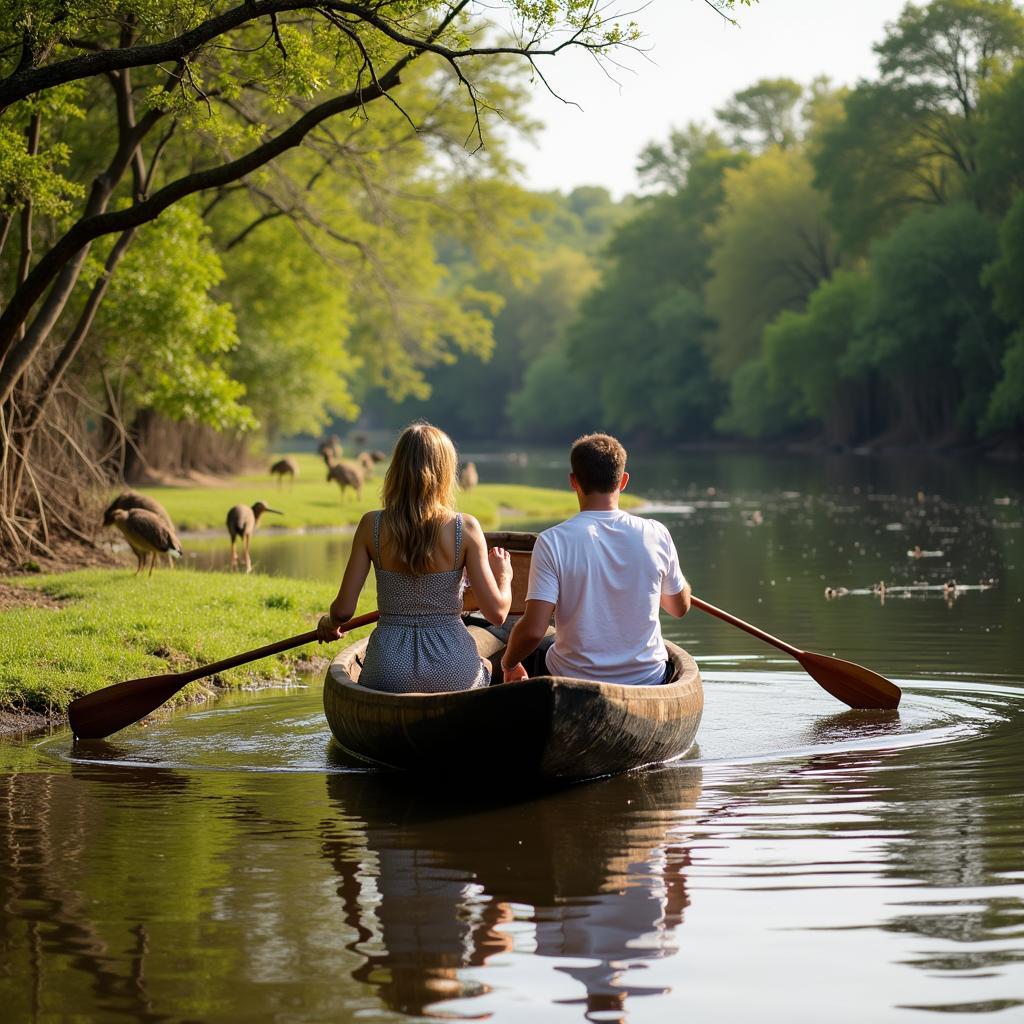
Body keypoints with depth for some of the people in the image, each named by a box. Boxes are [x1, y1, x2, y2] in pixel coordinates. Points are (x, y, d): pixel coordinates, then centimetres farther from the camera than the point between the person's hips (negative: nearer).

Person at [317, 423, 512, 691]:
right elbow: (496, 613, -8)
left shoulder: (372, 525, -6)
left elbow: (343, 610, -6)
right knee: (487, 668, 36)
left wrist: (328, 623, 18)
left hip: (389, 677, 1)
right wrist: (504, 577, 13)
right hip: (452, 676, -1)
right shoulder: (465, 528, -9)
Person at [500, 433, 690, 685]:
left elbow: (533, 630, -22)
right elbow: (680, 607, 7)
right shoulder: (656, 535, -9)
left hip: (572, 683, -2)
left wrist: (509, 663, -2)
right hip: (648, 680, 2)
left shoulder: (553, 541, -17)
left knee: (537, 652, 33)